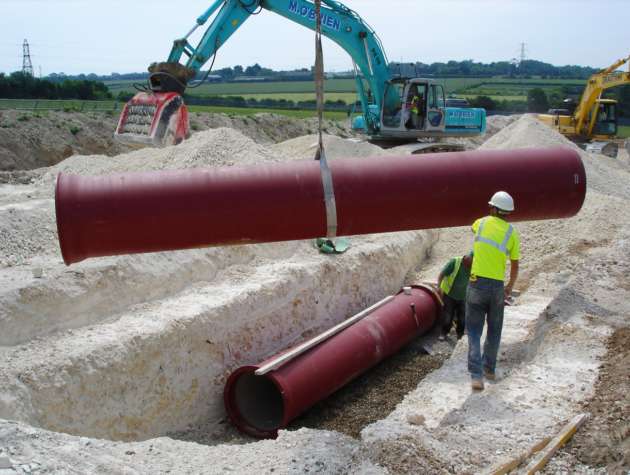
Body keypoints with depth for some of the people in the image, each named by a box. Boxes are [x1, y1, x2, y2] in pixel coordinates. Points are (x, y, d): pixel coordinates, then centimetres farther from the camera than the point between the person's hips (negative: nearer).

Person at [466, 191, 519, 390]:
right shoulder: (512, 233, 1)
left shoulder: (482, 223, 2)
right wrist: (510, 286, 25)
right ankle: (489, 368, 32)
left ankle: (476, 375, -7)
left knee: (474, 331, 3)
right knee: (494, 331, 18)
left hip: (477, 283, -1)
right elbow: (515, 266, 7)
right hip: (497, 286, 1)